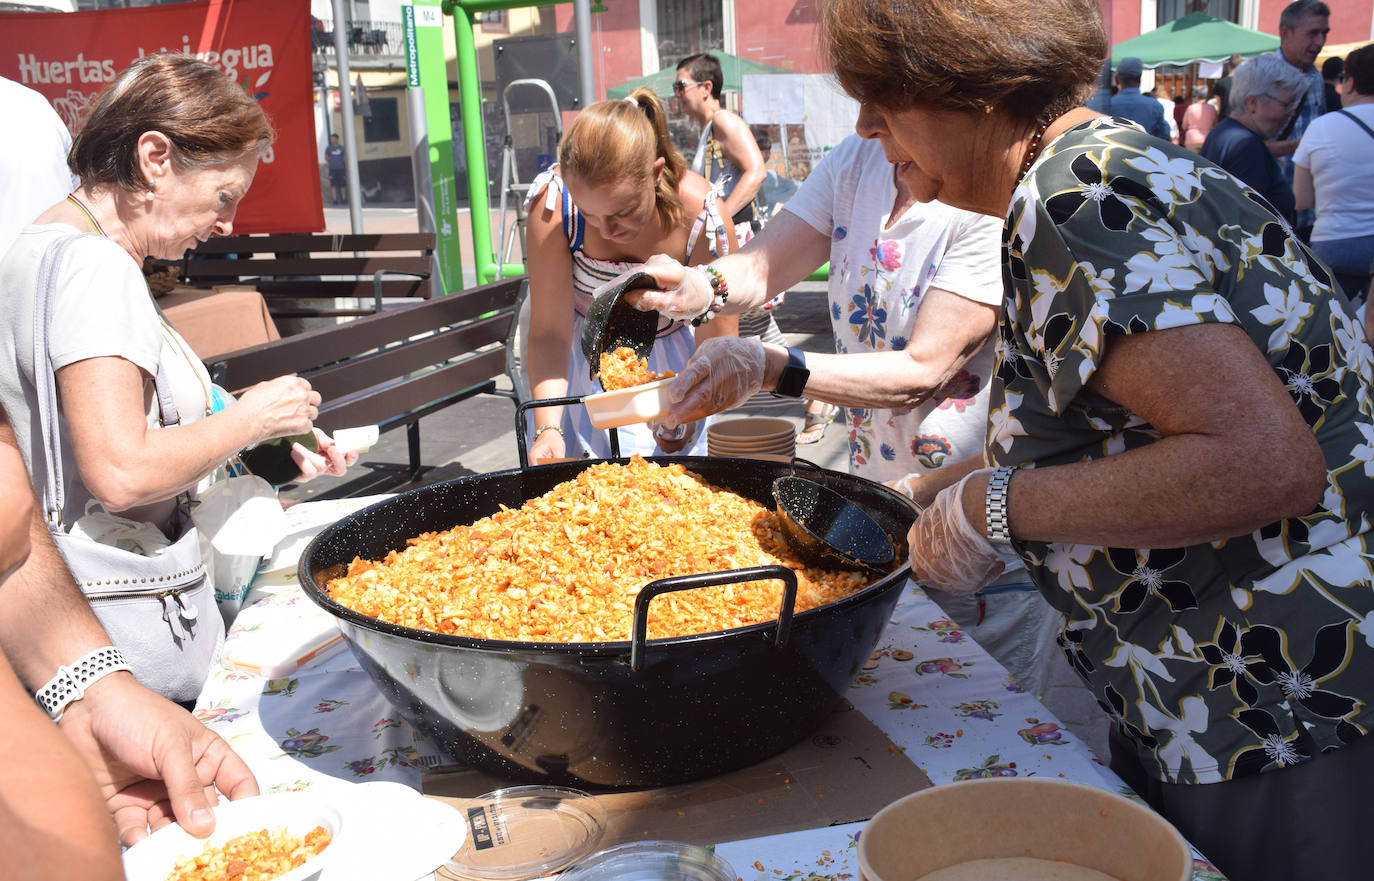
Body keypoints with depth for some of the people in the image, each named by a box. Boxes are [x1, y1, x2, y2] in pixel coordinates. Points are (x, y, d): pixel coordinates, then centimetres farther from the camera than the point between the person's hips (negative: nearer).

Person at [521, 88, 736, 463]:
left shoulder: (704, 220, -30)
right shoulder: (553, 203, -30)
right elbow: (549, 333, -26)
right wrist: (546, 428, -39)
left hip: (668, 359, 0)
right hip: (579, 355, 0)